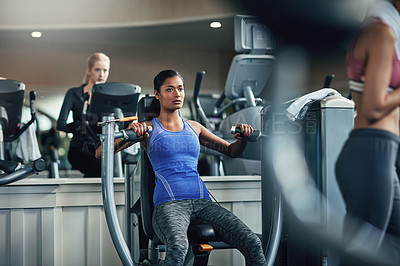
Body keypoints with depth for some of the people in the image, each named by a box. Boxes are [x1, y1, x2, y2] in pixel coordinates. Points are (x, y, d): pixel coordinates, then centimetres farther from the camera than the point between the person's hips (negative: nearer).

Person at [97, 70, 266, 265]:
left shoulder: (194, 127, 23)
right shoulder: (148, 128, 11)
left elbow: (232, 151, 30)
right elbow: (101, 153, 3)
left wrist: (242, 138, 7)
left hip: (202, 202, 4)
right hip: (169, 203, -4)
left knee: (253, 243, -22)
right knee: (178, 247, -40)